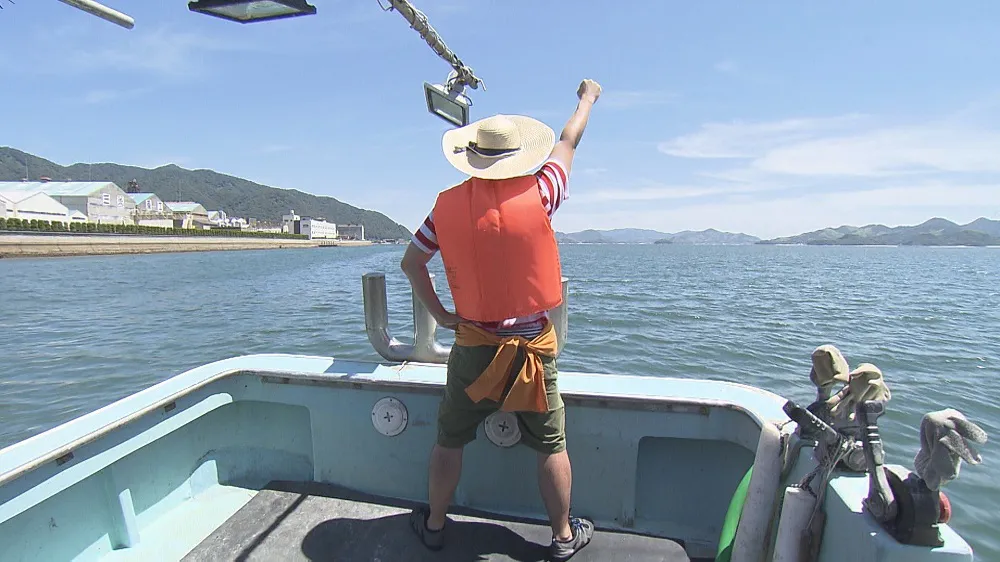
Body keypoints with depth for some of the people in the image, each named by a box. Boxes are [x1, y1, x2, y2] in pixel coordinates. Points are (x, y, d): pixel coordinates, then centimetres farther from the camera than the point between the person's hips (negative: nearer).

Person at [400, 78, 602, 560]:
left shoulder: (447, 204, -4)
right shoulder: (536, 193, -10)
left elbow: (410, 262, 5)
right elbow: (568, 142, 8)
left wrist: (439, 314, 11)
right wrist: (588, 97, 27)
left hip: (472, 346, 2)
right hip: (531, 349, -1)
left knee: (449, 441, 19)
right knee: (551, 446, 15)